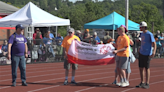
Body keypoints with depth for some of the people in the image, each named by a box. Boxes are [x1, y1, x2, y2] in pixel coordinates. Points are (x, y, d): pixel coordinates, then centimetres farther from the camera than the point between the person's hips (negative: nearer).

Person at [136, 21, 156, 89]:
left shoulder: (150, 34, -12)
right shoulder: (142, 34, 11)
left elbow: (154, 44, -15)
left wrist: (154, 52, -27)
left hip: (147, 54, -7)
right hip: (141, 53, 7)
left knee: (147, 68, -2)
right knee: (141, 68, 8)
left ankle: (147, 83, 5)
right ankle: (142, 83, 18)